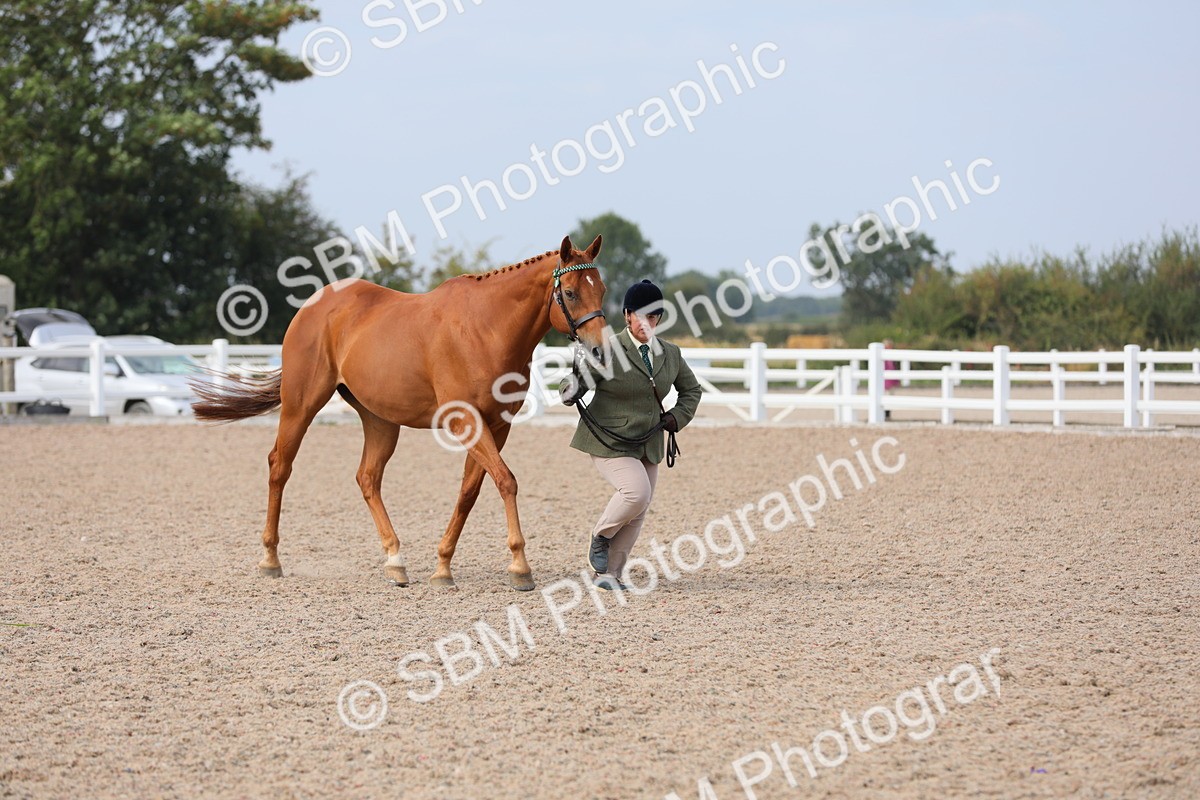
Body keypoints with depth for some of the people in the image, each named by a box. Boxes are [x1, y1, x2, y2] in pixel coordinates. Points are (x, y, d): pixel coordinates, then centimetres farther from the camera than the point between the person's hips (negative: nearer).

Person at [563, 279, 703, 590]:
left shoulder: (670, 354, 5)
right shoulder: (607, 351, -11)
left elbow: (691, 389, 21)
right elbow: (572, 388, -13)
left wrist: (678, 416, 4)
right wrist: (572, 390, -37)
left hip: (648, 444, 6)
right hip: (609, 440, -6)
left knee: (637, 513, 4)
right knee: (637, 491, -24)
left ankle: (608, 573, 16)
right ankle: (600, 536, 3)